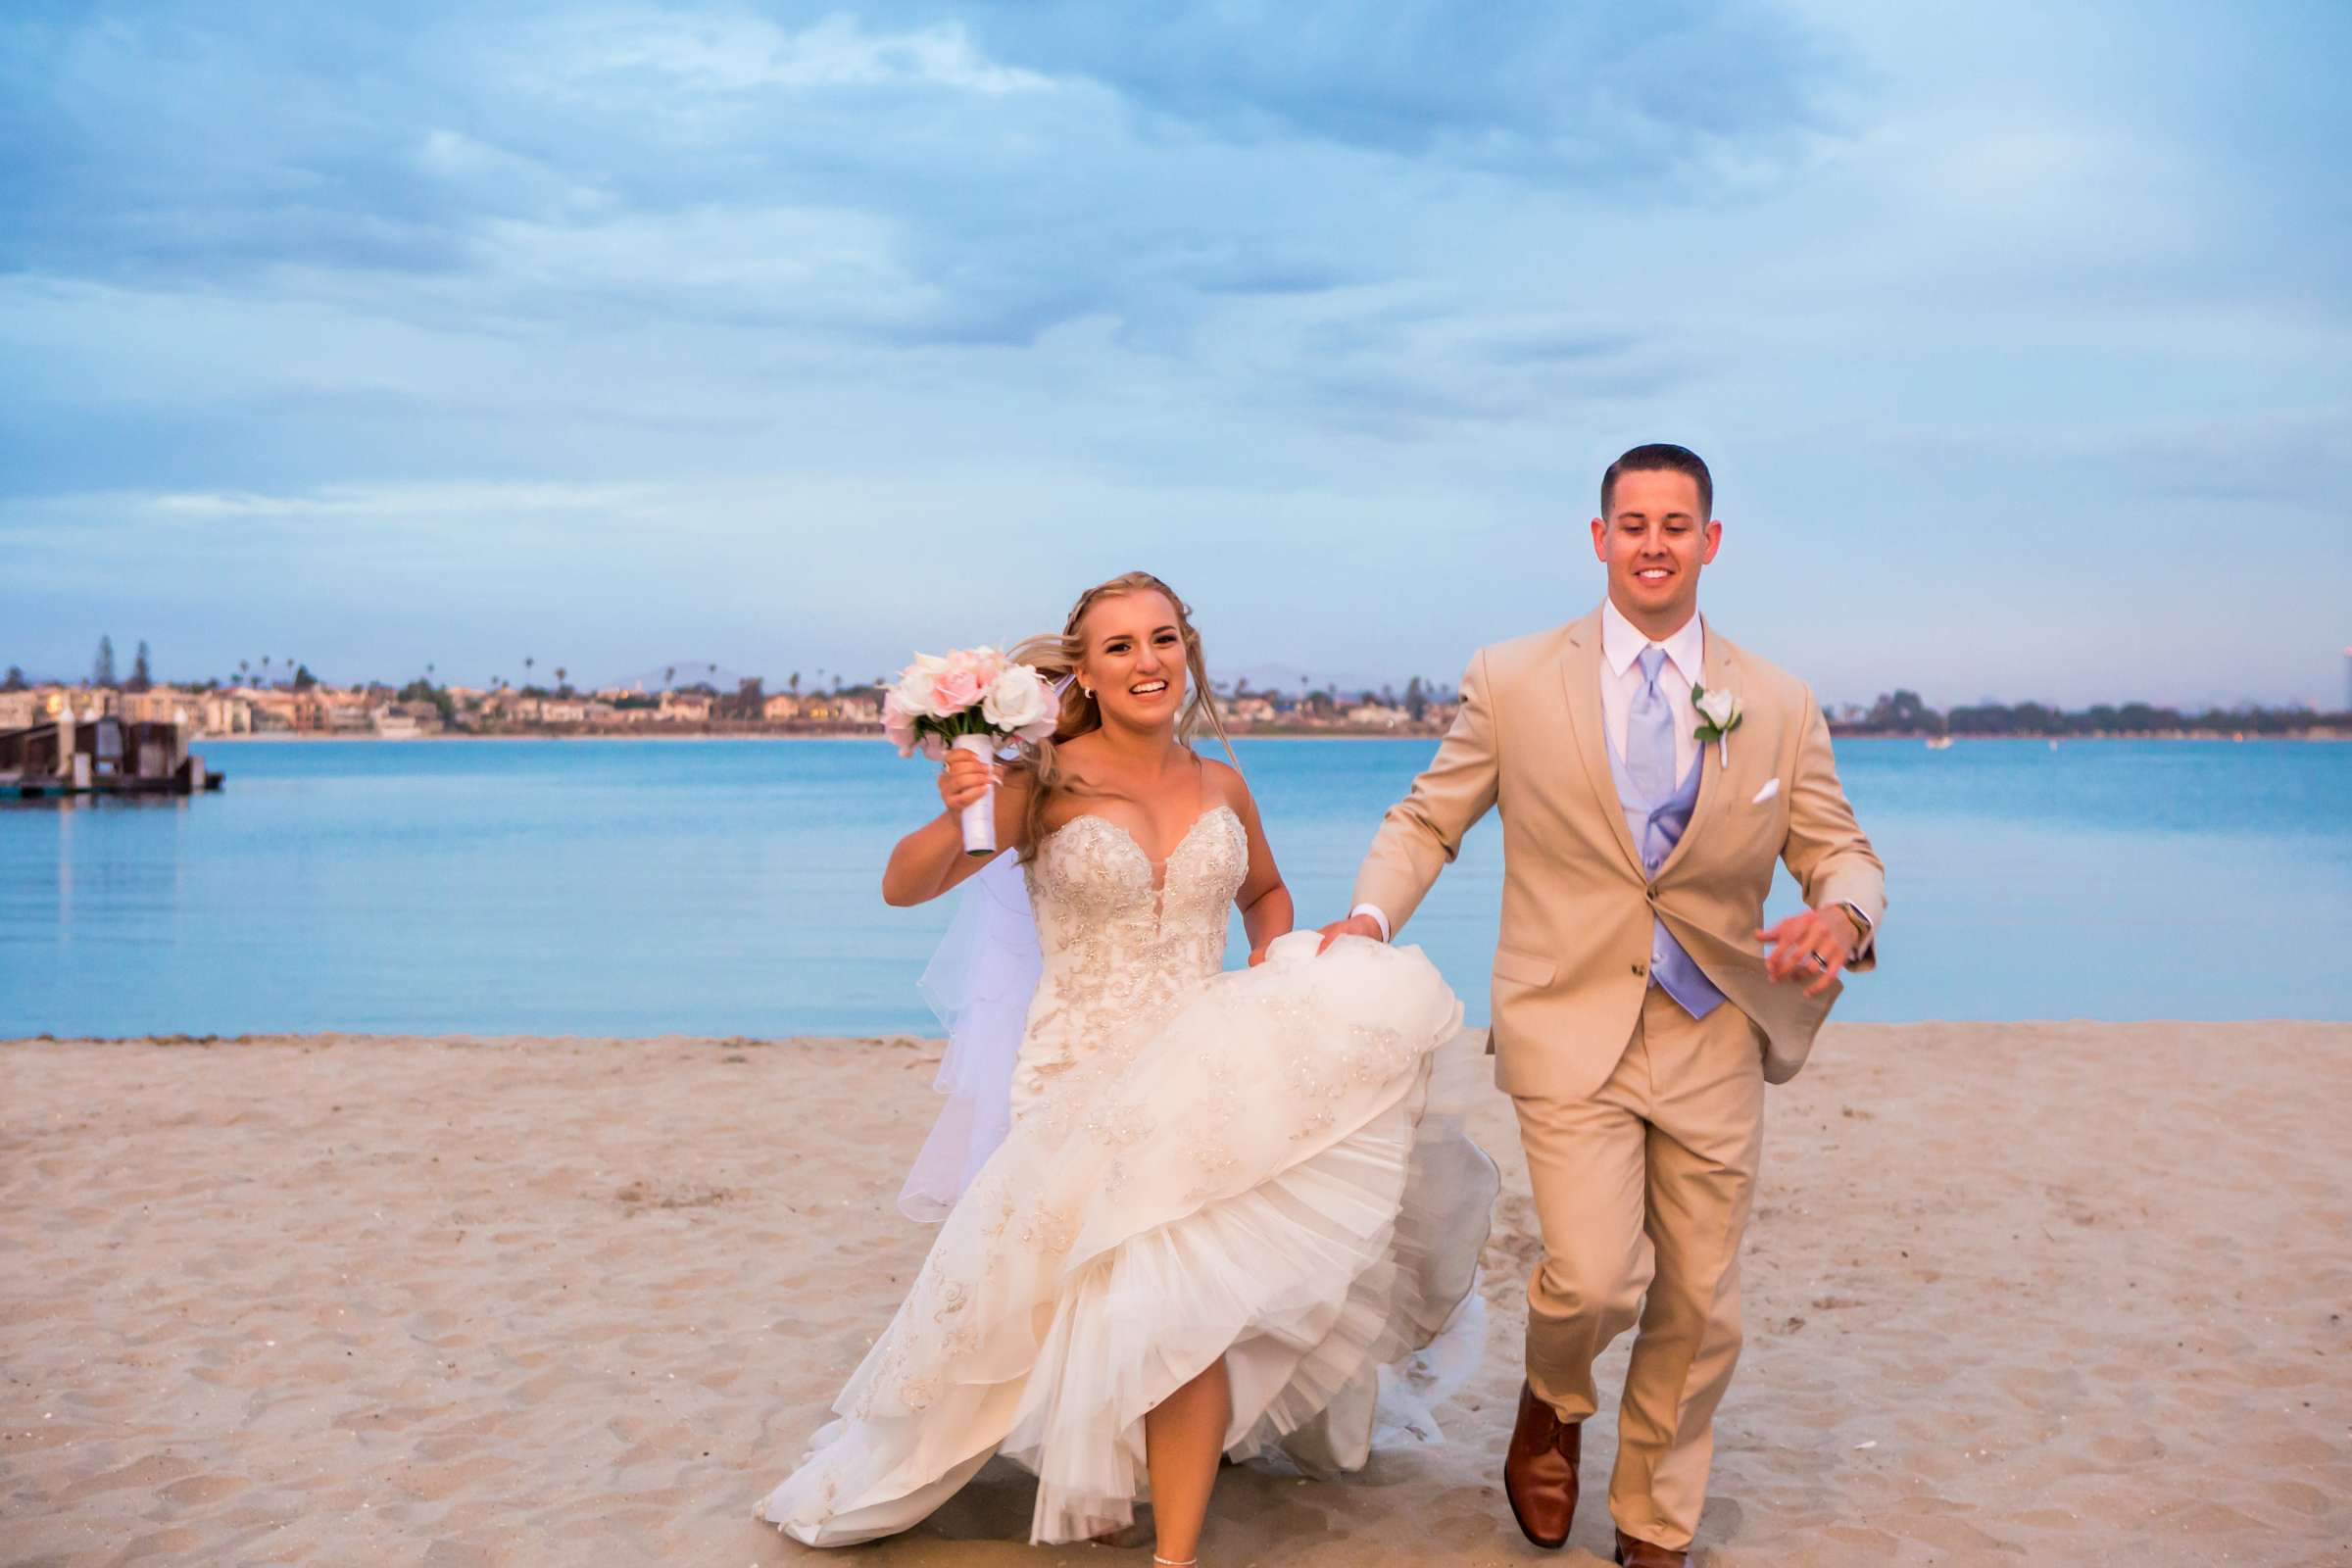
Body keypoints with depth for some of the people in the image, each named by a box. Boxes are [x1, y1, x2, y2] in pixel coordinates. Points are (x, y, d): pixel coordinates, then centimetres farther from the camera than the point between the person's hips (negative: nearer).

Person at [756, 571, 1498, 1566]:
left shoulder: (1220, 785, 7)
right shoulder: (1047, 781, -6)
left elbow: (1265, 895, 26)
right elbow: (903, 889, -10)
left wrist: (1272, 982, 8)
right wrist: (953, 817, -29)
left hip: (1207, 1066, 2)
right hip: (1089, 1077, -2)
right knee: (1177, 1297, -14)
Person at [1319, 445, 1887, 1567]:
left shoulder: (1779, 707, 5)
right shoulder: (1512, 682, 1)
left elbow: (1841, 852, 7)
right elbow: (1427, 821, 6)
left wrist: (1841, 915, -17)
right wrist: (1369, 915, -13)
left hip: (1715, 1038, 3)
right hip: (1572, 1024, -2)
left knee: (1700, 1308, 10)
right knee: (1594, 1281, -16)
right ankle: (1554, 1400, 21)